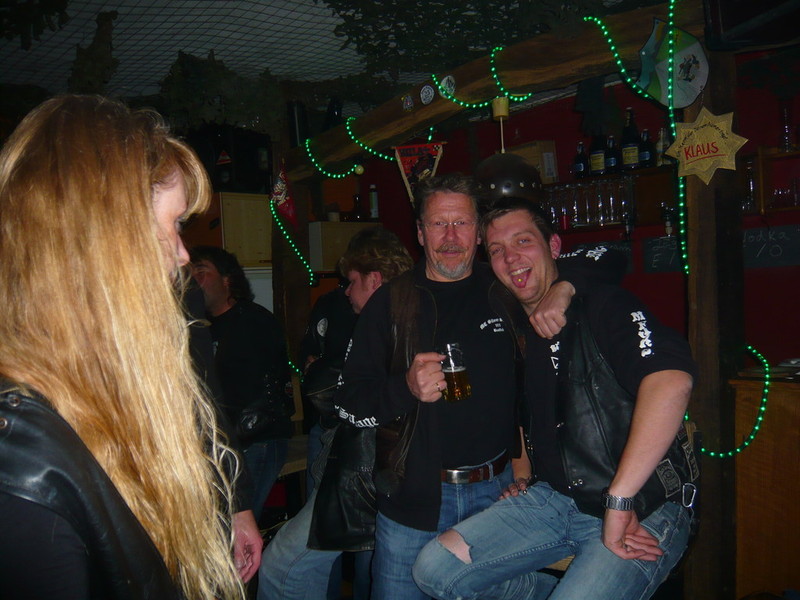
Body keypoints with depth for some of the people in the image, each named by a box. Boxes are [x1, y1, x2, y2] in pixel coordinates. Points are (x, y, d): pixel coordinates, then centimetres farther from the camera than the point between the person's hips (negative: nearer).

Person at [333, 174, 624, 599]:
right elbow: (349, 403, -2)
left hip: (494, 493, 1)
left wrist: (564, 288, -15)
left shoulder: (505, 292, 3)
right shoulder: (390, 303, -1)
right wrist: (406, 388, -21)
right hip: (412, 498, -1)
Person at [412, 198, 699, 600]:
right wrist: (522, 475, 11)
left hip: (643, 509, -6)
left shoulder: (602, 306, -11)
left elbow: (671, 380, -30)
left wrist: (618, 501, -31)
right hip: (553, 498, 7)